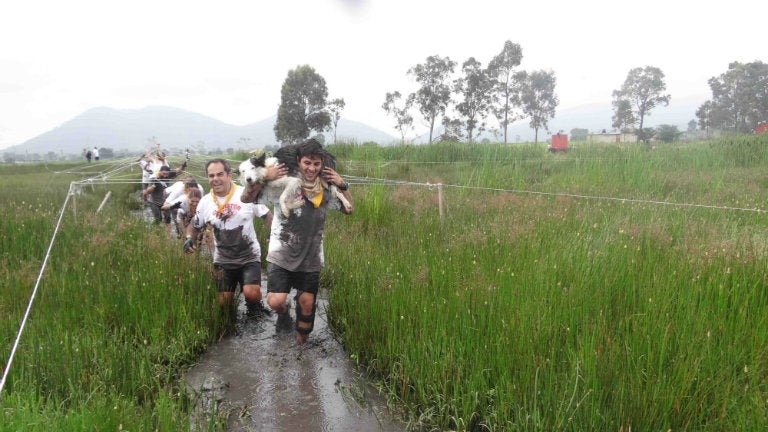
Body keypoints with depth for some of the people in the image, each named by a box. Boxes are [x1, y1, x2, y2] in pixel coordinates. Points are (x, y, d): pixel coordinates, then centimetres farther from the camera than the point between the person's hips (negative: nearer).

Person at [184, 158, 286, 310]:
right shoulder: (205, 202, -1)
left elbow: (267, 216, -3)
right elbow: (195, 225, 14)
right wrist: (189, 238, -7)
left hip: (250, 257, -3)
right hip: (222, 261, 3)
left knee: (251, 294, -23)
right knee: (224, 302, 7)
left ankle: (253, 305, 13)